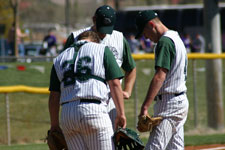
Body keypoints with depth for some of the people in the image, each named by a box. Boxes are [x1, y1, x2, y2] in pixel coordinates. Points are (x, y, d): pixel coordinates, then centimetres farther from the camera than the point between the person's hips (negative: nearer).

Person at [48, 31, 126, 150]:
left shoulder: (60, 59, 21)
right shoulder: (102, 50, 10)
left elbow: (54, 96, 17)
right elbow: (114, 84, 0)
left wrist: (54, 126, 20)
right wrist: (121, 113, 2)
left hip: (67, 114, 4)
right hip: (94, 109, -4)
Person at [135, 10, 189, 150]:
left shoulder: (164, 42, -14)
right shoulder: (177, 38, 18)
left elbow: (160, 76, -23)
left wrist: (145, 107, -27)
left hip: (169, 102, -10)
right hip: (181, 100, 10)